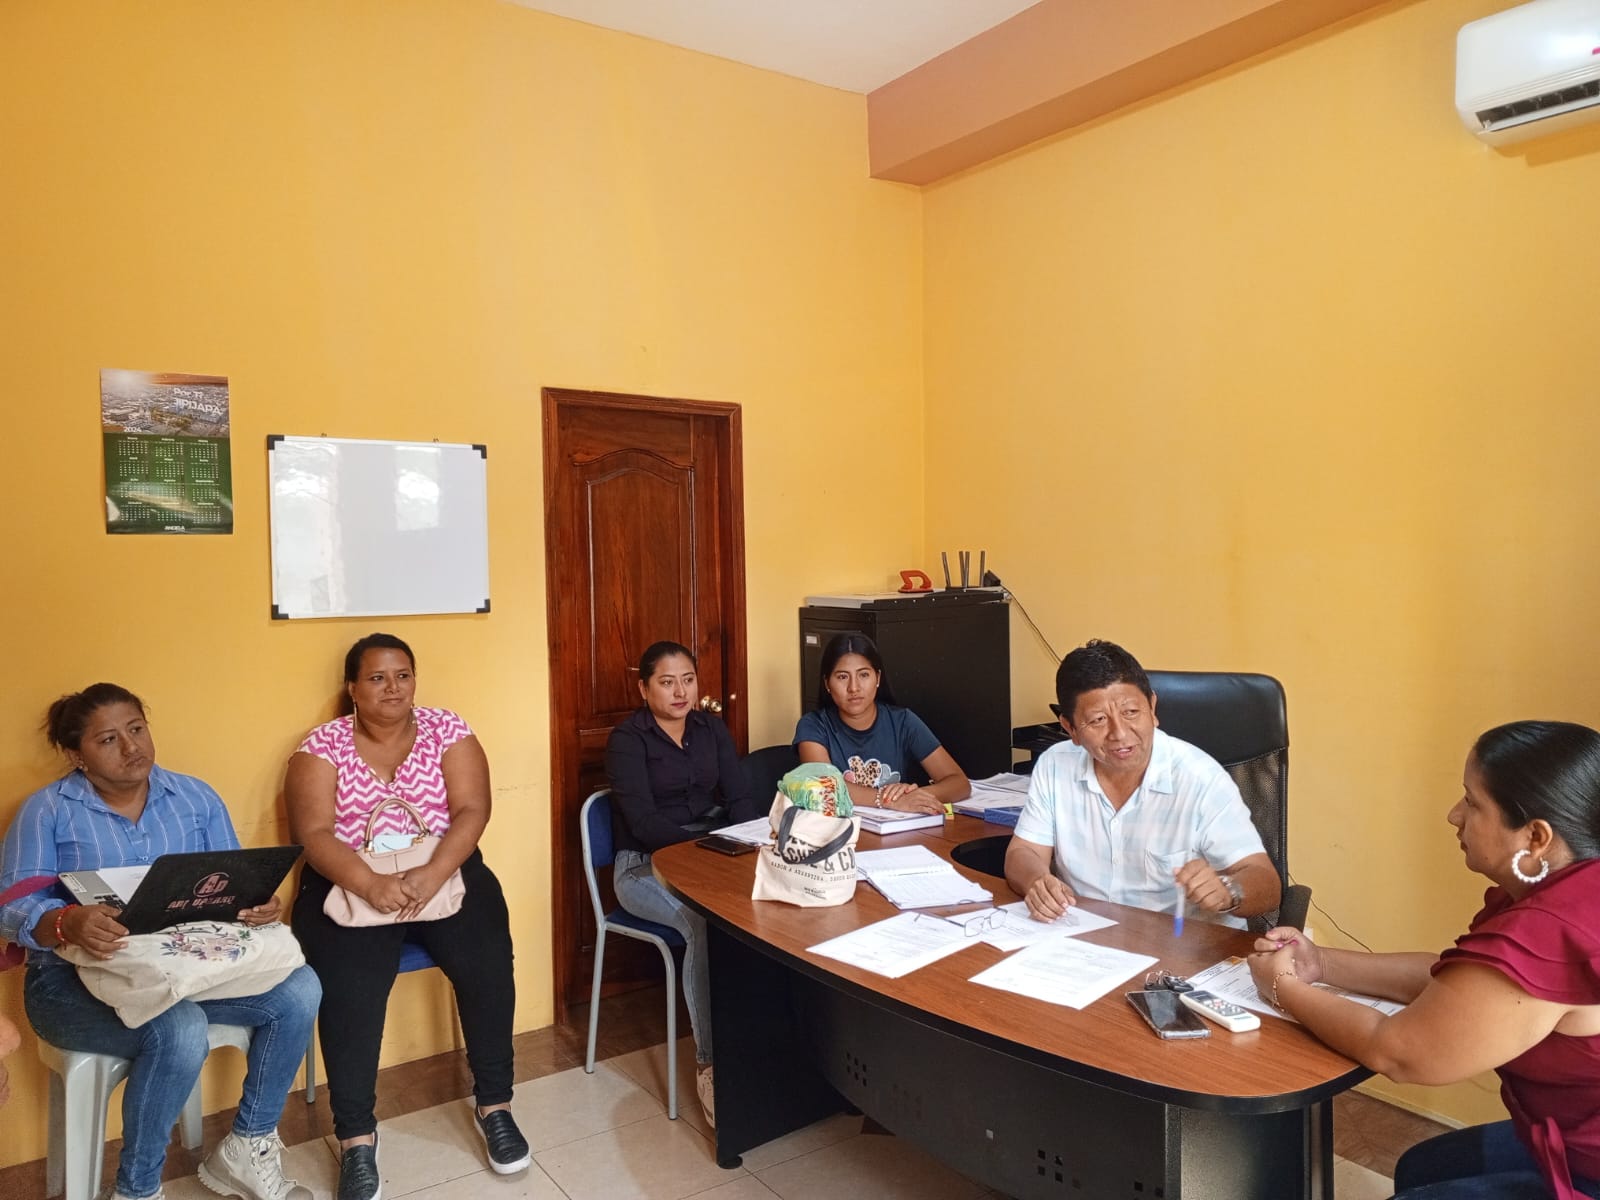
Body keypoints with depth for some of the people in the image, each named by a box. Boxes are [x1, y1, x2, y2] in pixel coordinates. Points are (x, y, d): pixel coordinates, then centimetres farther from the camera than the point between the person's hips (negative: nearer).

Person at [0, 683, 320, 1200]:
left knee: (299, 991, -22)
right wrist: (67, 923, -33)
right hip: (75, 978, -3)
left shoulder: (195, 797, 8)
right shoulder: (47, 810, -1)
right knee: (180, 1030, -35)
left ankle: (247, 1147, -1)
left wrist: (259, 903, -18)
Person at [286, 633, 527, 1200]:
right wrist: (371, 884, -28)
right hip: (351, 884, 0)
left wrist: (432, 873, -25)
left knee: (487, 963, -22)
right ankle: (356, 1135, -7)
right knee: (350, 987, -26)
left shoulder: (447, 730, 1)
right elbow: (313, 834, -11)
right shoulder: (322, 745, -1)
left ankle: (494, 1103, -1)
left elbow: (472, 811, -8)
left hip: (445, 872, 1)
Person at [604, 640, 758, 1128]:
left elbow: (739, 799, 4)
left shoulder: (711, 728, 10)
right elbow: (643, 823, -17)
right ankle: (710, 1064, -24)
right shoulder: (626, 739, -6)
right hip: (646, 865, -4)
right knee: (708, 923, -34)